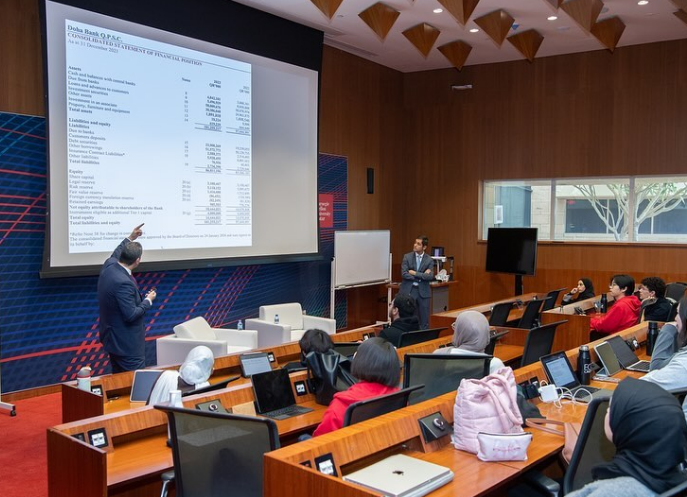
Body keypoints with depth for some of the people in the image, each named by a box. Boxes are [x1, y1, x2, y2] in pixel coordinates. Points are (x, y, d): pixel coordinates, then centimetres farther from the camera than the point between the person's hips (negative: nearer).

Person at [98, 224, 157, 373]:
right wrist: (148, 301, -13)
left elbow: (116, 254, 22)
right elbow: (131, 315, -27)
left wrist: (130, 238, 31)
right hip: (126, 343, -10)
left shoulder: (109, 265, -4)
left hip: (112, 338, 10)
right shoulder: (123, 282, -31)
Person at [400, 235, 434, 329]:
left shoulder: (429, 260, 2)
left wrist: (415, 273, -14)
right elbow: (404, 274, -9)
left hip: (423, 292, 1)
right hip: (408, 291, -1)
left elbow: (430, 276, -10)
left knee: (424, 320, 5)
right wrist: (421, 276, -11)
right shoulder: (407, 257, 1)